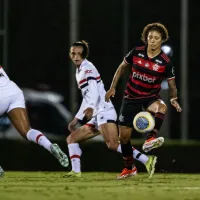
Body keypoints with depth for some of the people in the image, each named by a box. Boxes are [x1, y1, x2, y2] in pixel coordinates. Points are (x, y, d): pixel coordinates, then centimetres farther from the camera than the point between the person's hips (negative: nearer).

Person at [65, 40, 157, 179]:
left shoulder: (87, 68, -4)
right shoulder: (79, 71, 23)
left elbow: (94, 93, -19)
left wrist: (90, 108, -36)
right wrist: (77, 119, 30)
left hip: (104, 111, -10)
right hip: (97, 116, 10)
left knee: (113, 144, -27)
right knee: (71, 138, 7)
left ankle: (147, 161, -31)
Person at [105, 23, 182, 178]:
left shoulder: (166, 62, -10)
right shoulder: (136, 52, -6)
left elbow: (172, 84, -1)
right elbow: (122, 67, 9)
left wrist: (174, 99, -20)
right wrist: (113, 87, 4)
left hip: (150, 97, -2)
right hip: (131, 98, 2)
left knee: (161, 107, -39)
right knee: (124, 135, 2)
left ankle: (150, 139, -52)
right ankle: (129, 167, 23)